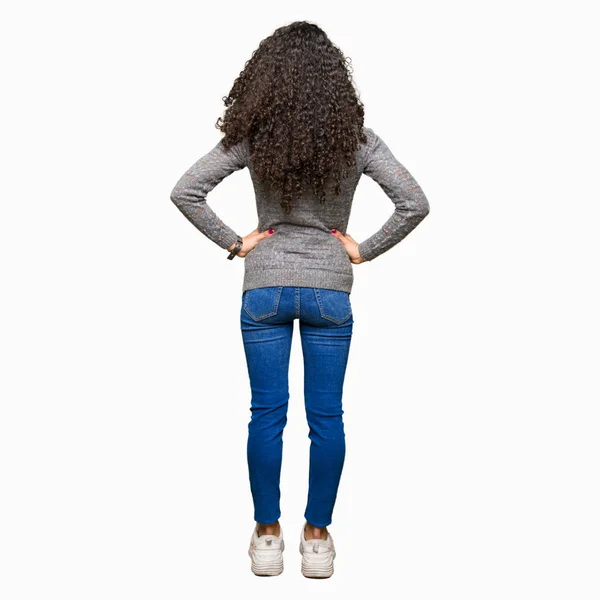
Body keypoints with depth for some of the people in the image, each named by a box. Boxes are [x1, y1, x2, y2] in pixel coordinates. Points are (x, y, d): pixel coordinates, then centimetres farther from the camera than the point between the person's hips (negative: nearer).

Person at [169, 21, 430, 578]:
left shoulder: (252, 135, -5)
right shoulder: (357, 138, -4)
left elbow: (184, 192, -6)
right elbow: (415, 204, -6)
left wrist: (233, 242, -1)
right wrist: (365, 249, 1)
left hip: (264, 287, 0)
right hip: (330, 289, 0)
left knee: (267, 413, 8)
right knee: (326, 416, 8)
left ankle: (267, 535, 18)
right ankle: (317, 537, 18)